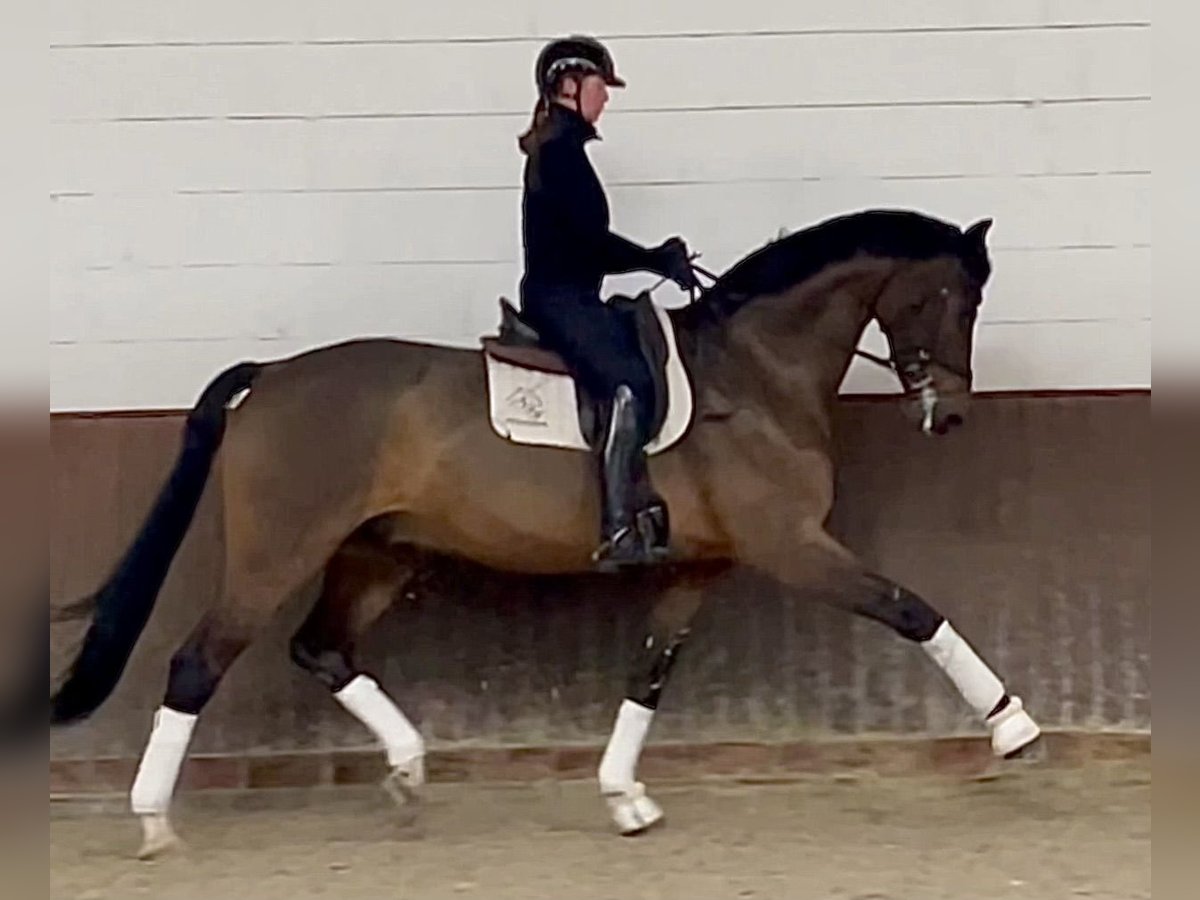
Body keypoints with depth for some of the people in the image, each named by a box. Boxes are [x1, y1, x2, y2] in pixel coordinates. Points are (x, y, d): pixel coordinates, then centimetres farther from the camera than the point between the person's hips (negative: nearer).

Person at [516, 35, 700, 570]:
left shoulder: (559, 149, 18)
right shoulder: (560, 150, -12)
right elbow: (592, 239, -18)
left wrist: (658, 258, 12)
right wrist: (660, 261, -8)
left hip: (566, 298, 11)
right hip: (561, 300, -11)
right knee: (629, 385, -24)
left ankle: (645, 506, 8)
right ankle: (618, 531, -30)